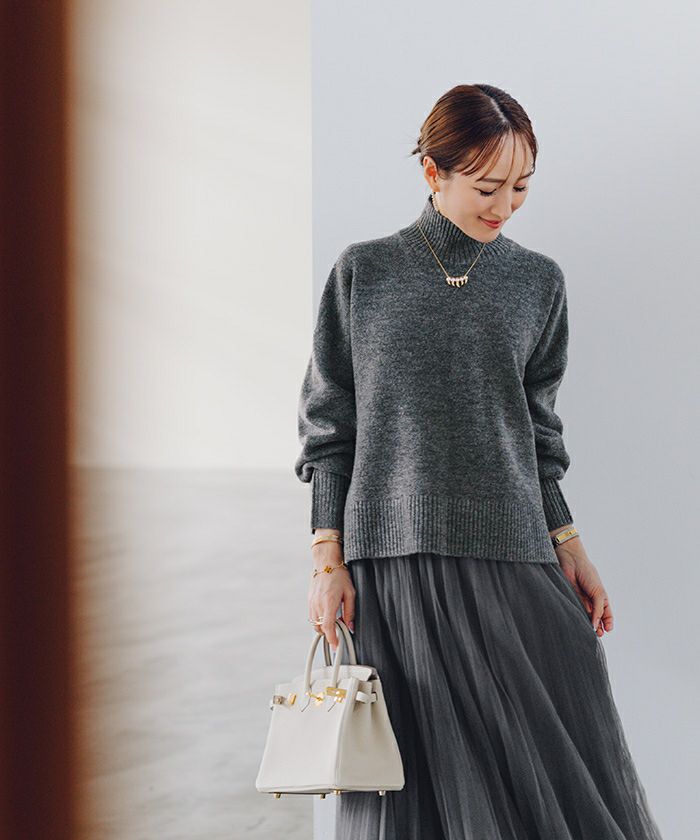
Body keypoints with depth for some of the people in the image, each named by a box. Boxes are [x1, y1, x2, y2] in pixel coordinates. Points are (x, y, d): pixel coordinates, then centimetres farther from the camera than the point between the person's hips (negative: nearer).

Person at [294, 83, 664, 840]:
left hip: (514, 561, 2)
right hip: (392, 564, -2)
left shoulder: (538, 283, 10)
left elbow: (537, 432, 15)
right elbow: (328, 428, 5)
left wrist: (568, 547, 7)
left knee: (566, 776, -4)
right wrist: (327, 558, -2)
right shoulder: (362, 274, 3)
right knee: (414, 779, -1)